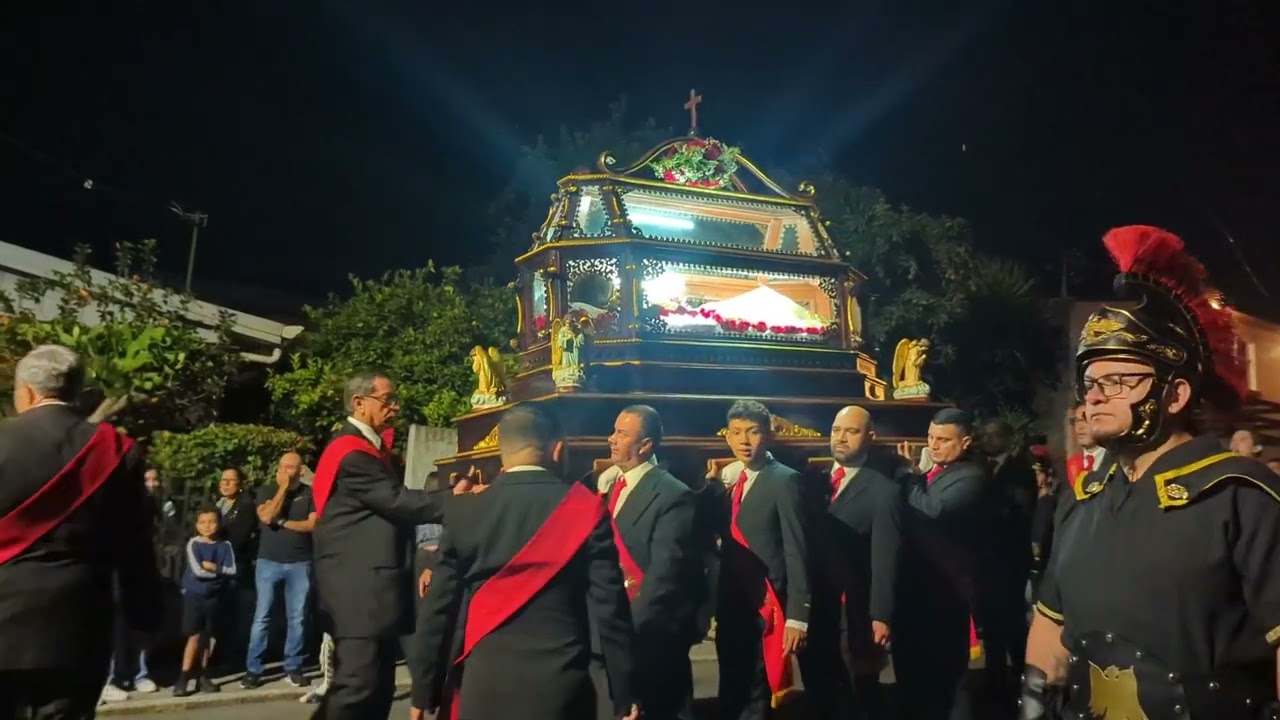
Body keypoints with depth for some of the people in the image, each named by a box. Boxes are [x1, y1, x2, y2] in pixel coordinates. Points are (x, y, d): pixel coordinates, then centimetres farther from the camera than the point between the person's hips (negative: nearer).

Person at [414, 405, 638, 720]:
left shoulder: (465, 512, -2)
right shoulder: (585, 510, -6)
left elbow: (439, 607, -1)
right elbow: (609, 606, -7)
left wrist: (424, 692, 9)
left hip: (483, 685, 2)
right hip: (559, 687, -1)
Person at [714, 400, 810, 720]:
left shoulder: (784, 480, -11)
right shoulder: (728, 480, 10)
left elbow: (796, 551, -15)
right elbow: (723, 542, 9)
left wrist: (797, 615, -17)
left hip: (765, 607, -6)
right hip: (730, 607, 7)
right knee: (730, 692, 17)